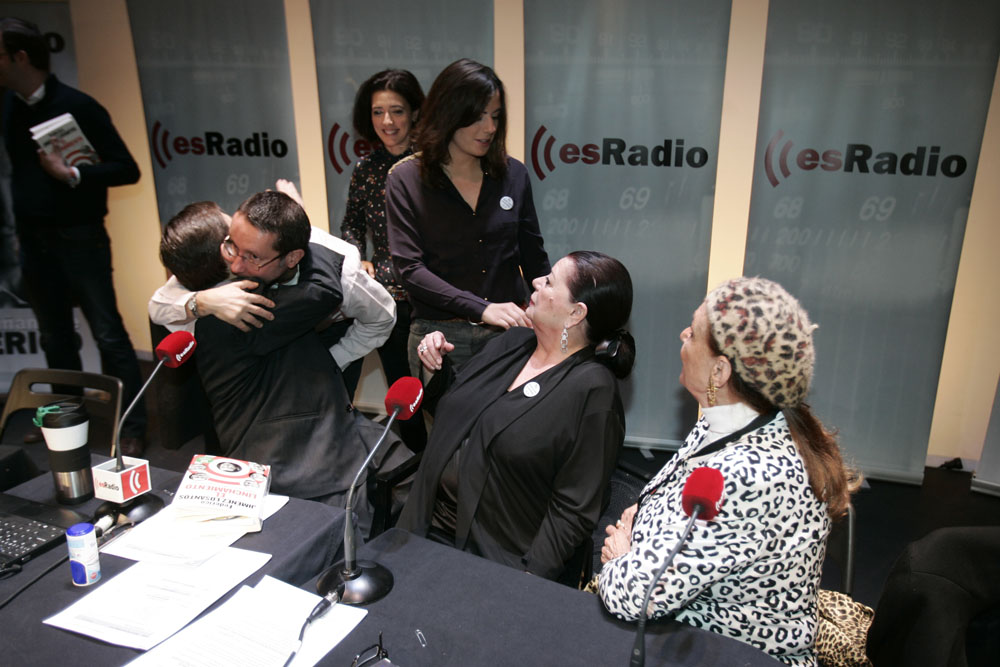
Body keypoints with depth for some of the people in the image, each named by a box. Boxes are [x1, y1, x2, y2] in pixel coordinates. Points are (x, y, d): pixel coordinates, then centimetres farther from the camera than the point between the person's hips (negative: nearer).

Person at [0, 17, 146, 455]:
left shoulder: (77, 106, -11)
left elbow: (127, 170, -12)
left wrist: (71, 173, -21)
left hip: (79, 238, -6)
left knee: (107, 333, -4)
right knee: (55, 338, 13)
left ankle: (132, 428, 4)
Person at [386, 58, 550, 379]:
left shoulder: (513, 174, 4)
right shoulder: (406, 179, -4)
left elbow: (534, 259, 11)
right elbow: (409, 267, -12)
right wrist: (481, 308, -21)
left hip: (509, 330, 3)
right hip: (440, 336, -2)